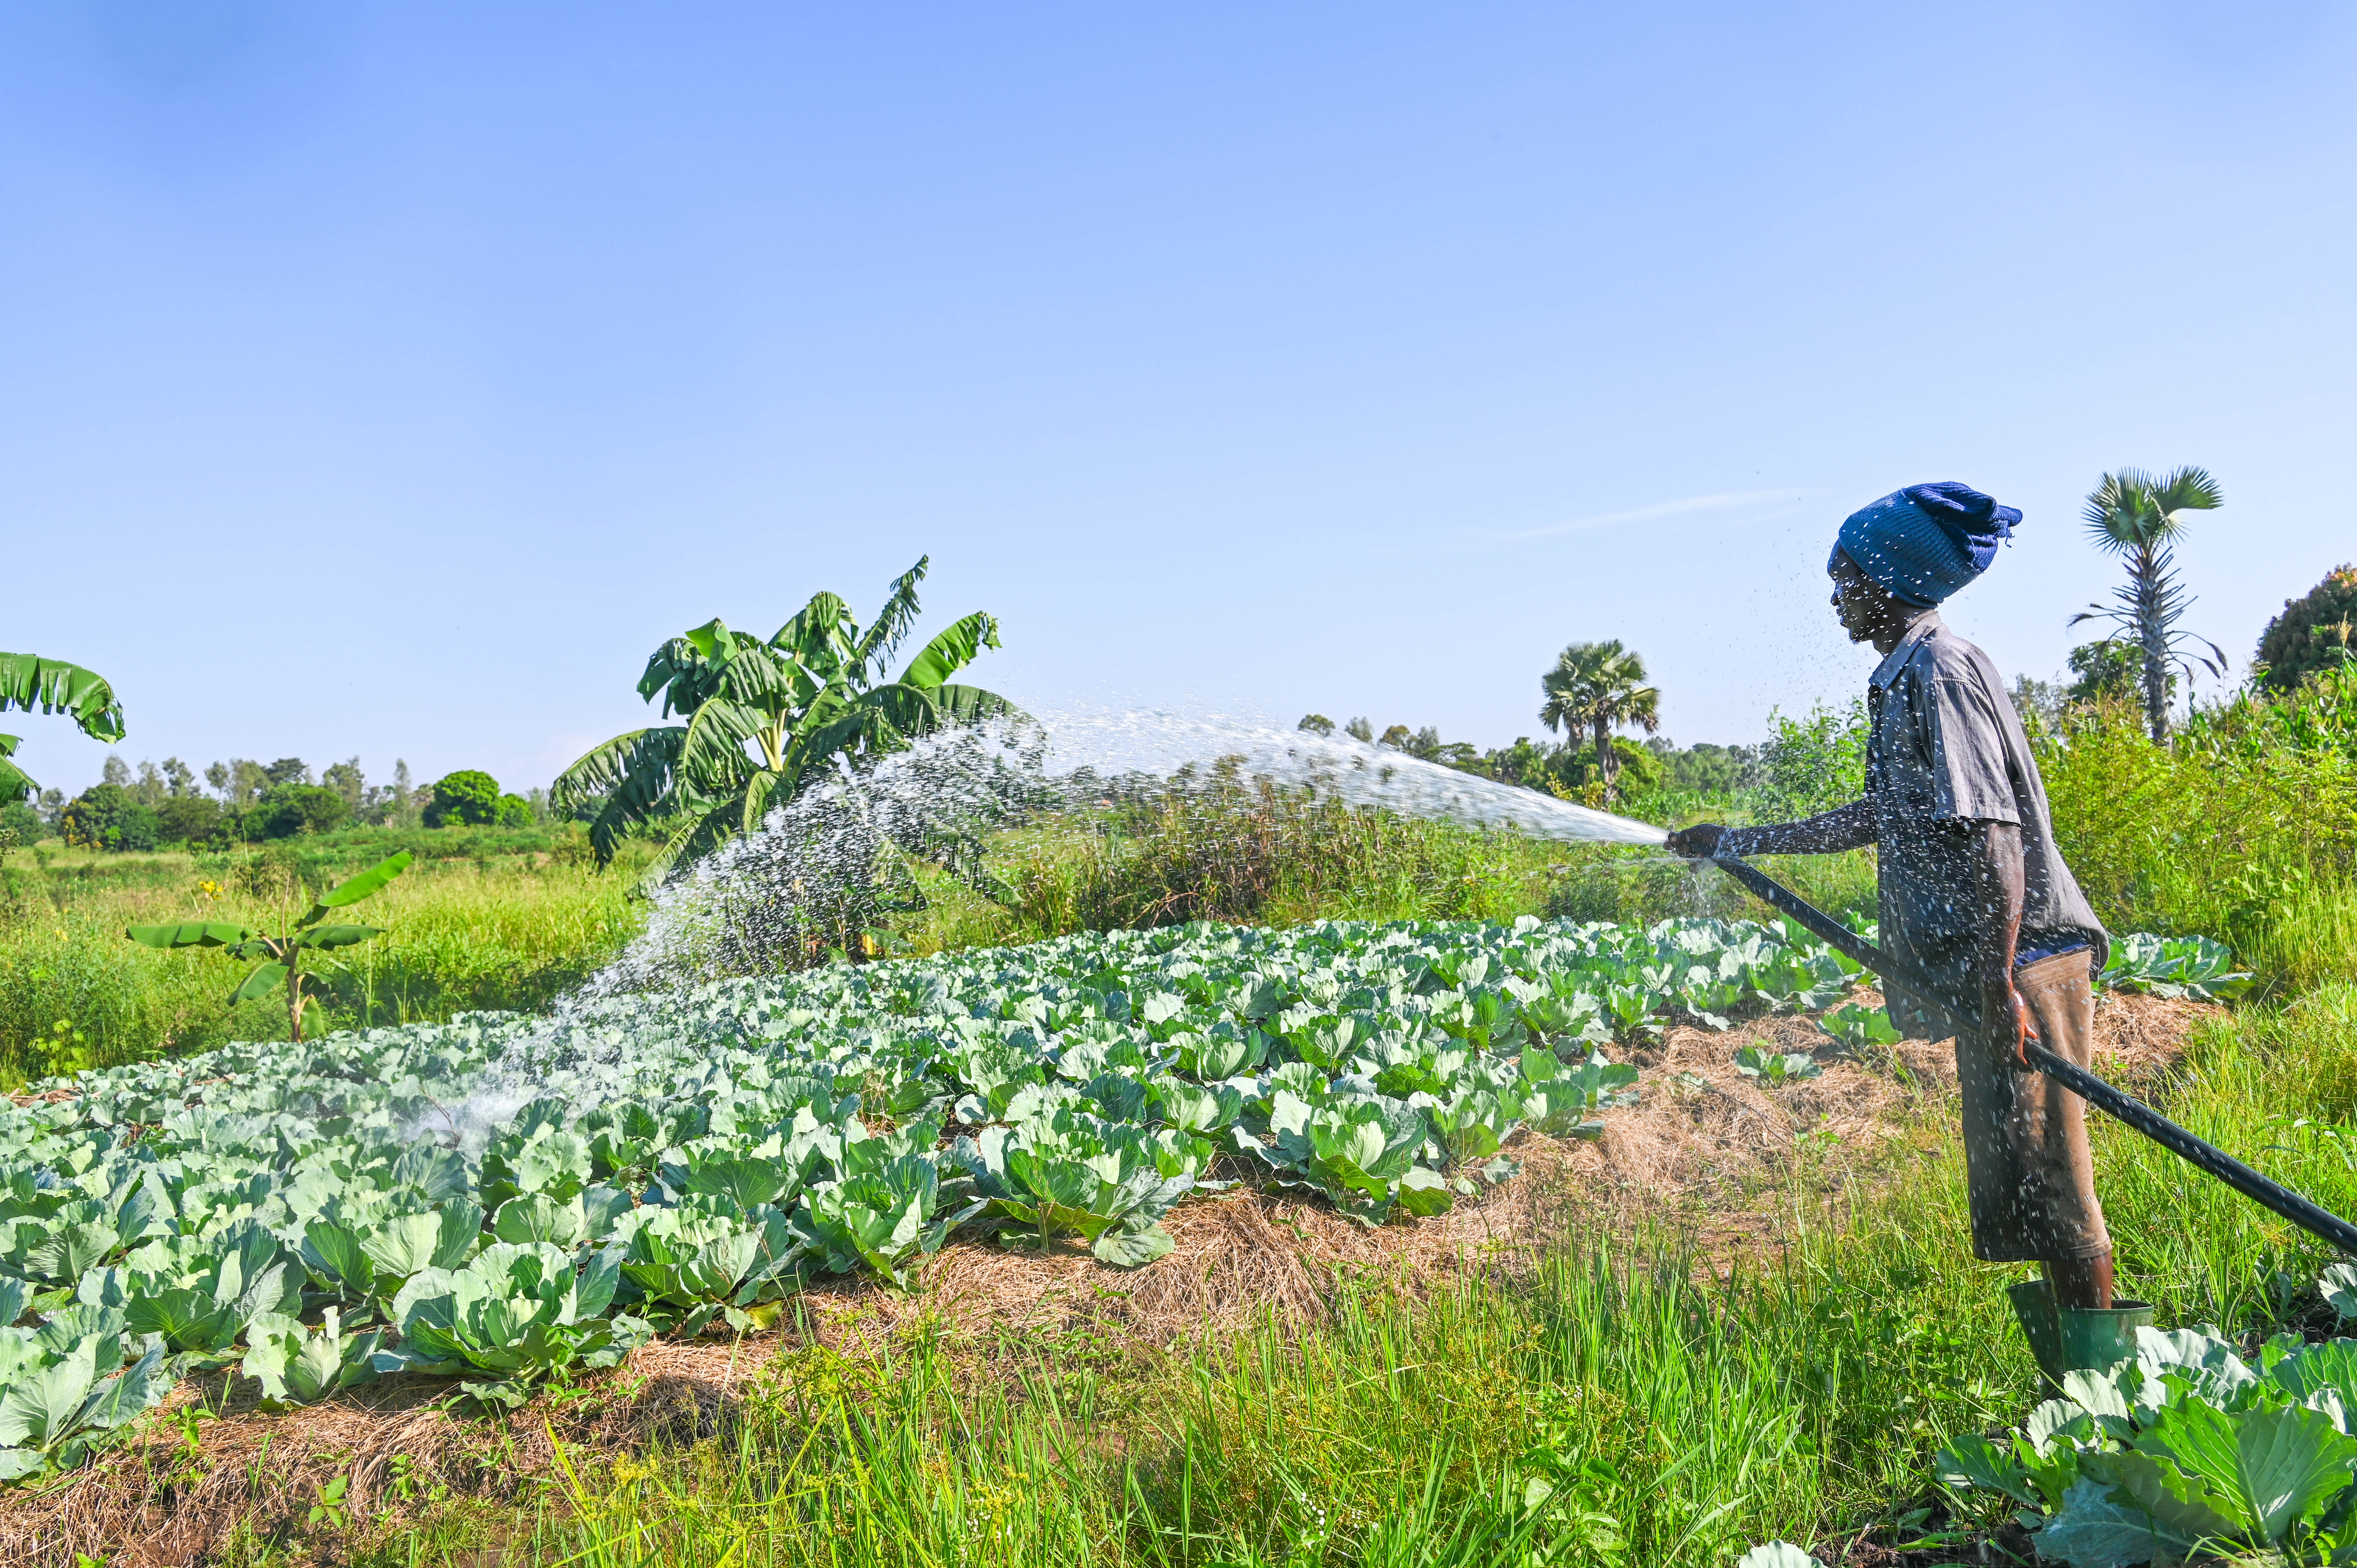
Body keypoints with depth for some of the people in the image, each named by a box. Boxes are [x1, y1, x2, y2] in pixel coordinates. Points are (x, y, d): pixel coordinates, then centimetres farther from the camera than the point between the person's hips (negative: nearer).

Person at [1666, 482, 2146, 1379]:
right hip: (1990, 972, 10)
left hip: (2020, 964, -10)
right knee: (2008, 1183, 14)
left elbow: (1993, 833, -21)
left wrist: (2000, 983, -25)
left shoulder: (1937, 673, -12)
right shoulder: (1907, 681, 19)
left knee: (2042, 1181, -5)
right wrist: (1742, 844, 32)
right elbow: (1879, 818, 28)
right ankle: (2073, 1375, 23)